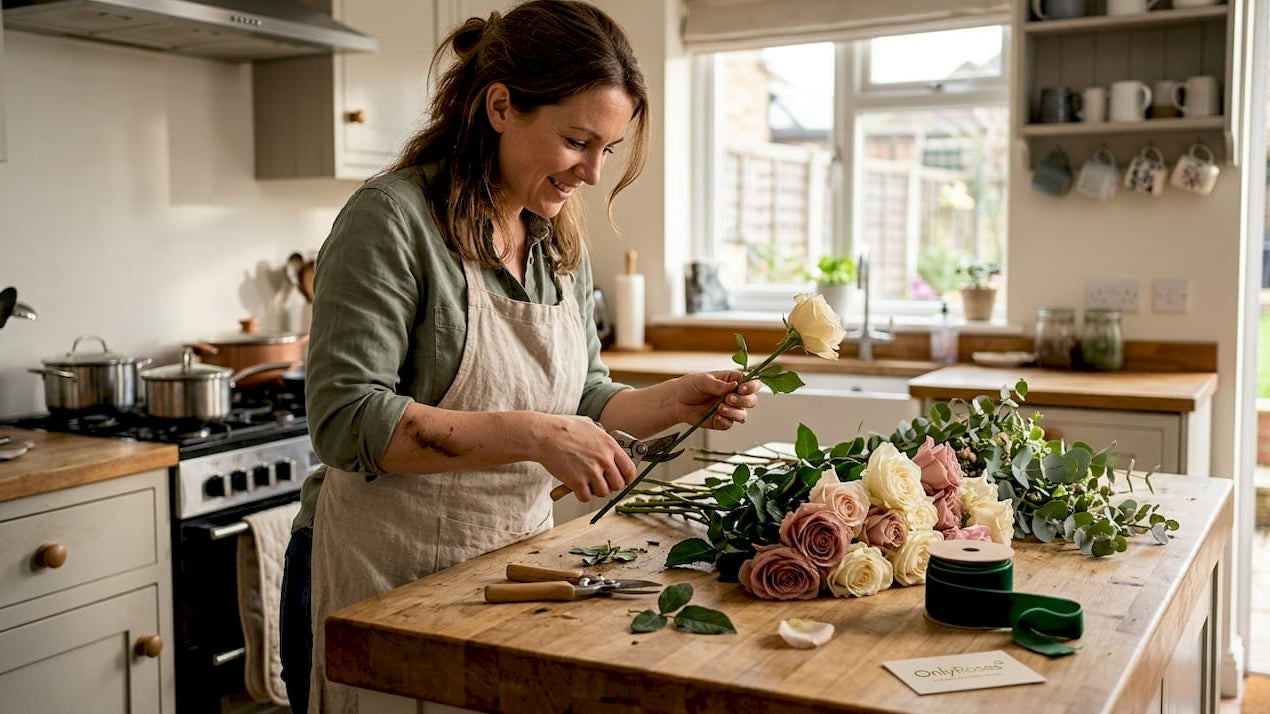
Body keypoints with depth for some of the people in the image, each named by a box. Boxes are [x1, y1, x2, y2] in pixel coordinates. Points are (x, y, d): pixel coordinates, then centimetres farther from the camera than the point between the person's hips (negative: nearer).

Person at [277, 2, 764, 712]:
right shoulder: (393, 219, -16)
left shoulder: (561, 240, 6)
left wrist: (674, 401, -5)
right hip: (386, 582, -6)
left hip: (514, 566, 7)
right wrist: (531, 437, -29)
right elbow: (346, 419, -23)